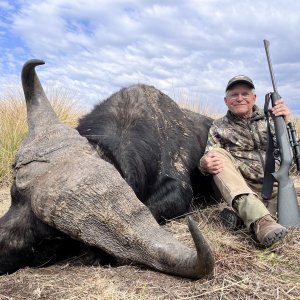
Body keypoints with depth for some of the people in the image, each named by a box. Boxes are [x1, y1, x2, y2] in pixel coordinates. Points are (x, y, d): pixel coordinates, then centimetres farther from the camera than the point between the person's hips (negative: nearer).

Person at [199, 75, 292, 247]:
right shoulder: (219, 128, 12)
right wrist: (205, 164, -26)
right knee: (218, 153, -27)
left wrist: (287, 123, -13)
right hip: (236, 190, 0)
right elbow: (211, 158, -1)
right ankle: (261, 221, -42)